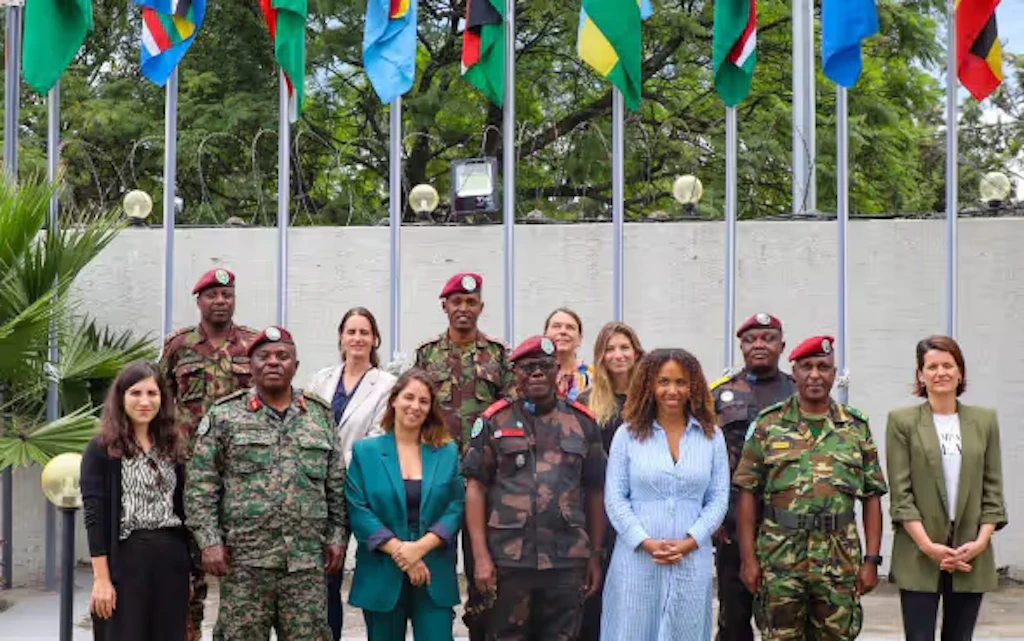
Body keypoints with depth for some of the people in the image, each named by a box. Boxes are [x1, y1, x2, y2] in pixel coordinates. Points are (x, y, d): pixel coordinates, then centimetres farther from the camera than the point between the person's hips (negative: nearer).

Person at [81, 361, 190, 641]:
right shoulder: (102, 449, -1)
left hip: (172, 558, 5)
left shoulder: (173, 447, 13)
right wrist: (101, 578, -14)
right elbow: (95, 516, -7)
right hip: (126, 559, -4)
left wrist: (190, 568, 10)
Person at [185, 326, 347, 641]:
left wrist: (337, 536, 7)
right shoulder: (224, 415, 2)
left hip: (307, 560, 2)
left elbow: (336, 485, 13)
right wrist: (209, 541, -7)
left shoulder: (320, 415, 11)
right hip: (244, 559, -2)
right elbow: (200, 485, -1)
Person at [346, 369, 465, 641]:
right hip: (382, 577, 0)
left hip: (435, 577, 1)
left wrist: (421, 547, -14)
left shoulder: (448, 452, 7)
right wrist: (399, 552, -13)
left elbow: (456, 507, 1)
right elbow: (357, 510, -5)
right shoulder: (365, 452, 3)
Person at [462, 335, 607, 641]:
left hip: (568, 561, 1)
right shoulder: (494, 421, 5)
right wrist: (481, 556, -6)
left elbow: (595, 493, 12)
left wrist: (596, 556, 9)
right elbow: (476, 489, 1)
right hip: (508, 558, -1)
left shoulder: (583, 422, 10)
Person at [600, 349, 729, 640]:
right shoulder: (628, 434, 3)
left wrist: (689, 542, -9)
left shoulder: (711, 436, 6)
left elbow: (719, 498, 4)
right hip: (636, 557, -1)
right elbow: (614, 498, -1)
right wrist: (646, 543, -11)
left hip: (691, 559, 1)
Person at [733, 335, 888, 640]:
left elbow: (872, 498, 8)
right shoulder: (768, 425, 4)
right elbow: (748, 494, 2)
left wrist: (872, 559, 1)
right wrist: (748, 558, -4)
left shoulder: (857, 428, 9)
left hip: (840, 560, 1)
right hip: (779, 559, -1)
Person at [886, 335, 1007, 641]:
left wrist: (982, 541, -7)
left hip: (971, 556, 3)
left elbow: (993, 489, 7)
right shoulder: (902, 421, 0)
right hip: (920, 556, -2)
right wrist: (928, 546, -13)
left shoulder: (985, 420, 8)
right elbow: (900, 492, -5)